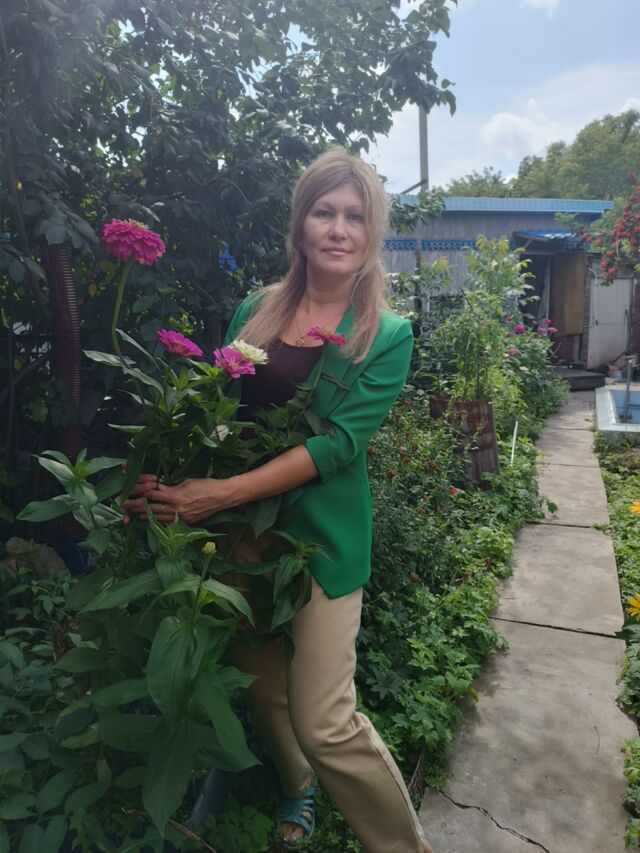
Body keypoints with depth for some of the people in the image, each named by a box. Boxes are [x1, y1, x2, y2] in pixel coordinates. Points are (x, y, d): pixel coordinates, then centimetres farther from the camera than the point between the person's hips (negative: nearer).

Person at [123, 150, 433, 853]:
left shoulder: (387, 335, -4)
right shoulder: (257, 311, 6)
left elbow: (340, 442, -15)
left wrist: (224, 493, -23)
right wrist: (164, 478, -16)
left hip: (322, 536, -3)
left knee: (325, 726, -3)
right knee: (264, 691, 18)